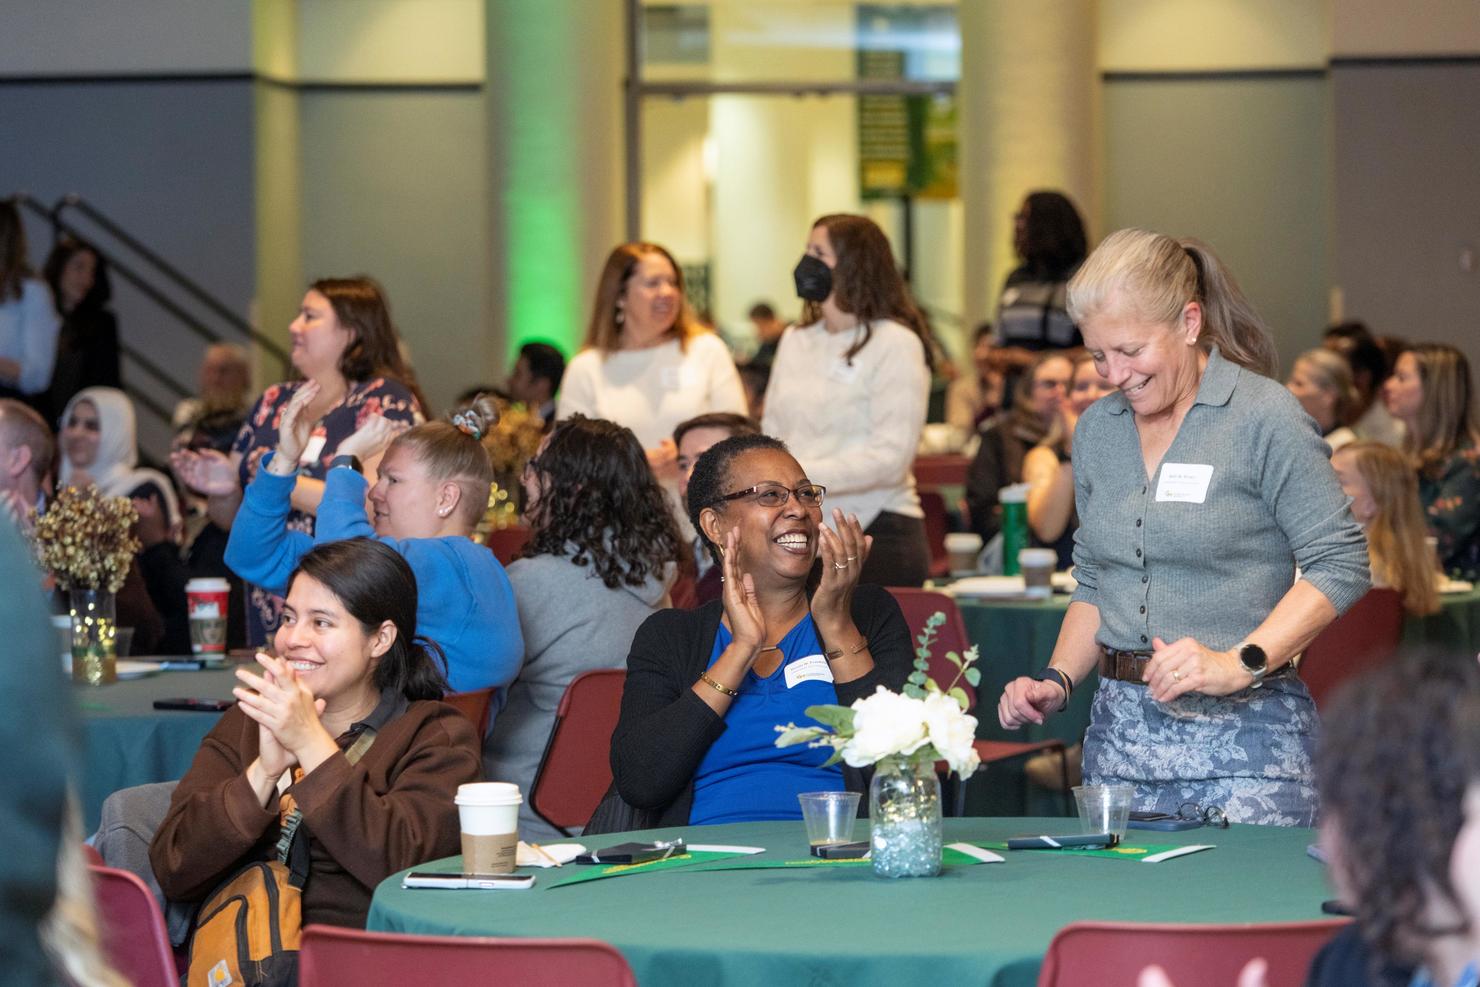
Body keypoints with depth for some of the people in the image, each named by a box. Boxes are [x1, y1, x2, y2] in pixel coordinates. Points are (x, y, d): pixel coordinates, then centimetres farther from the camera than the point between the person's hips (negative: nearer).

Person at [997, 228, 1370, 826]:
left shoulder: (1264, 417, -7)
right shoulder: (1096, 430, 13)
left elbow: (1340, 567, -9)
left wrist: (1237, 663, -19)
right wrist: (1056, 681, 5)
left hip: (1243, 736, -5)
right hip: (1121, 727, 5)